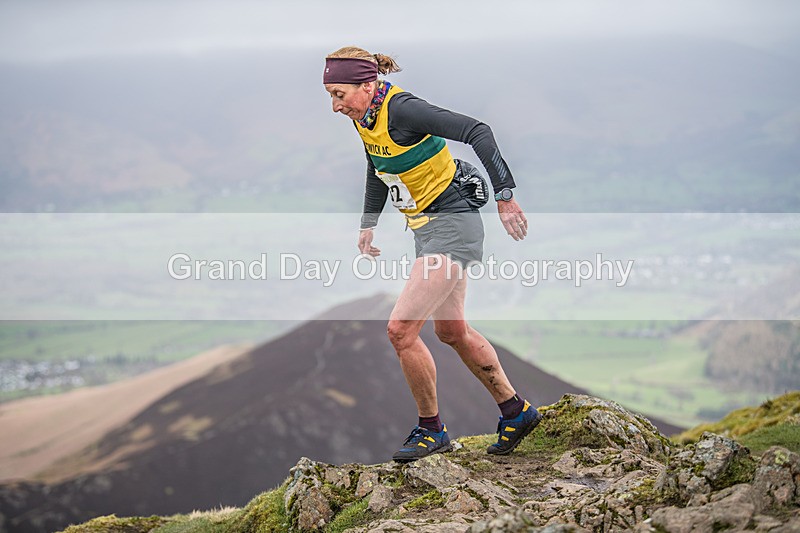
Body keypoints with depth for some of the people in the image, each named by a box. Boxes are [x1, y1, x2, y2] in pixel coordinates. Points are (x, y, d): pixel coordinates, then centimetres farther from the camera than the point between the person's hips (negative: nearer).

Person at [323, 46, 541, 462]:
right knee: (452, 332, 20)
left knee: (401, 330, -14)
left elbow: (477, 133, -29)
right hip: (427, 228, 10)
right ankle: (515, 412, 35)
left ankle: (431, 430, 4)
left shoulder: (402, 109, -24)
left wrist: (505, 196, -30)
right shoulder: (364, 115, 3)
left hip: (451, 227, -10)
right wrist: (368, 223, 22)